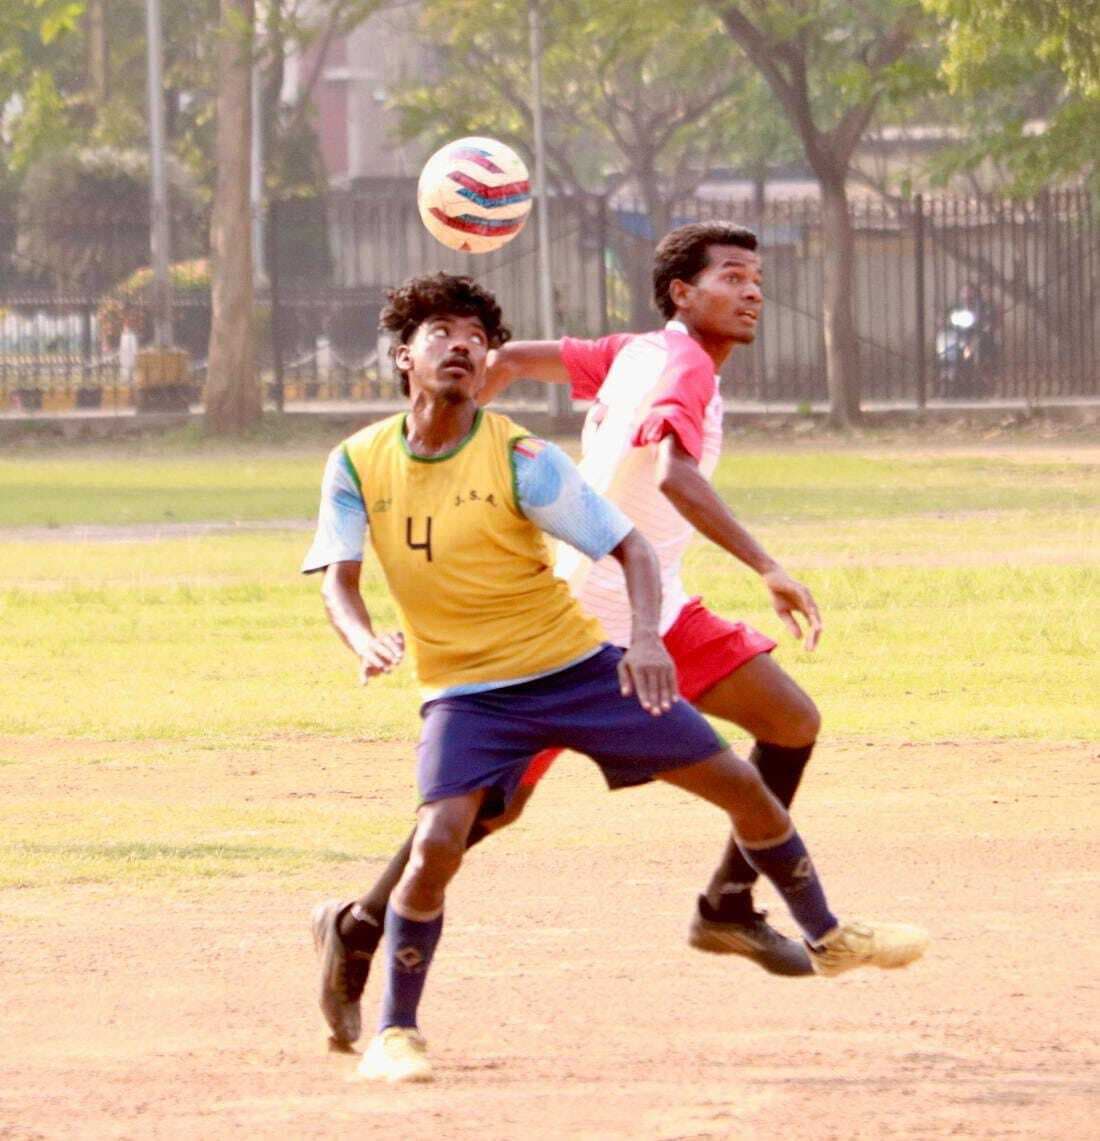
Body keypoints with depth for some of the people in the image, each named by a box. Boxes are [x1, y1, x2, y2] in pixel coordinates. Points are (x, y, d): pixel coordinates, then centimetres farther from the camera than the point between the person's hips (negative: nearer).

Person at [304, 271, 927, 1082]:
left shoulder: (518, 458, -14)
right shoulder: (358, 465, -6)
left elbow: (631, 547, -14)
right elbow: (338, 578, -11)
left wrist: (646, 636, -33)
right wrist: (367, 641, -34)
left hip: (576, 665, 0)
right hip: (467, 691, 0)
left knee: (742, 785, 3)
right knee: (439, 841, -25)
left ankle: (827, 938, 27)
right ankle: (394, 1032, -8)